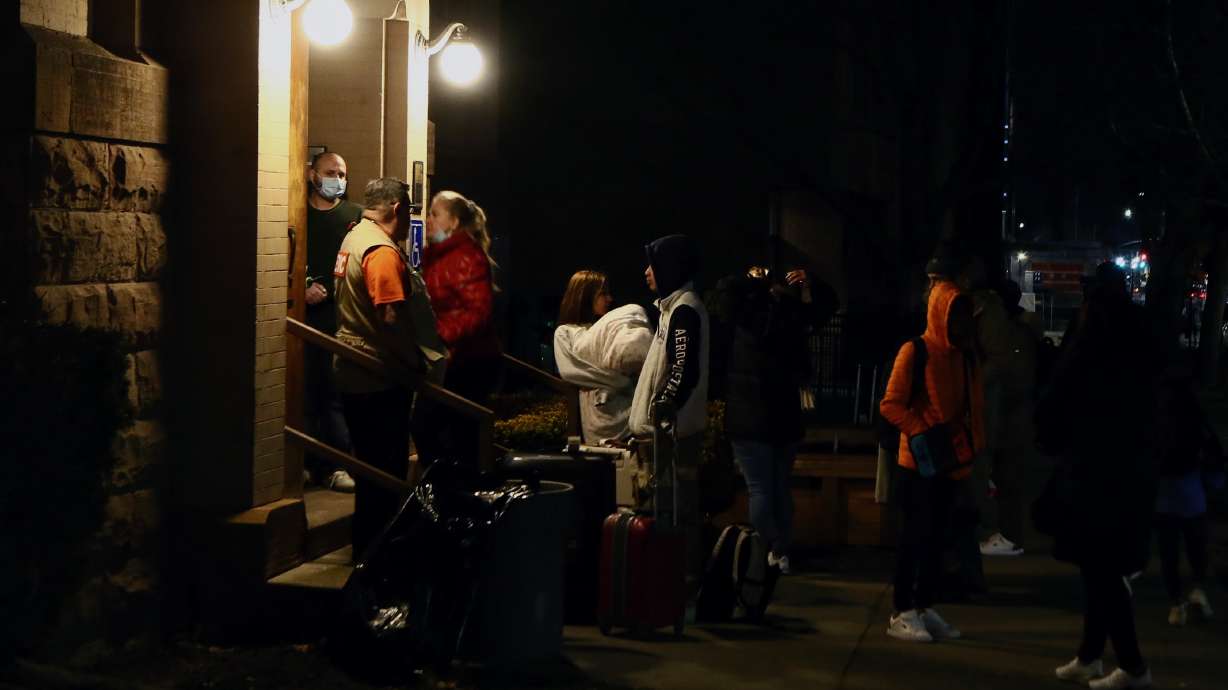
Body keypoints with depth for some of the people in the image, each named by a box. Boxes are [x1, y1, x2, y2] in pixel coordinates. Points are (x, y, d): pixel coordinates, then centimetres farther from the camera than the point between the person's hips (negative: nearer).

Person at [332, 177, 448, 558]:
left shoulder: (354, 239, 13)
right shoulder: (382, 251, -20)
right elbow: (392, 318, -26)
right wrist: (420, 365, -14)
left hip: (353, 372, 10)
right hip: (380, 381, -10)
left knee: (373, 469, 19)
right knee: (386, 471, -2)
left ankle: (367, 549, 28)